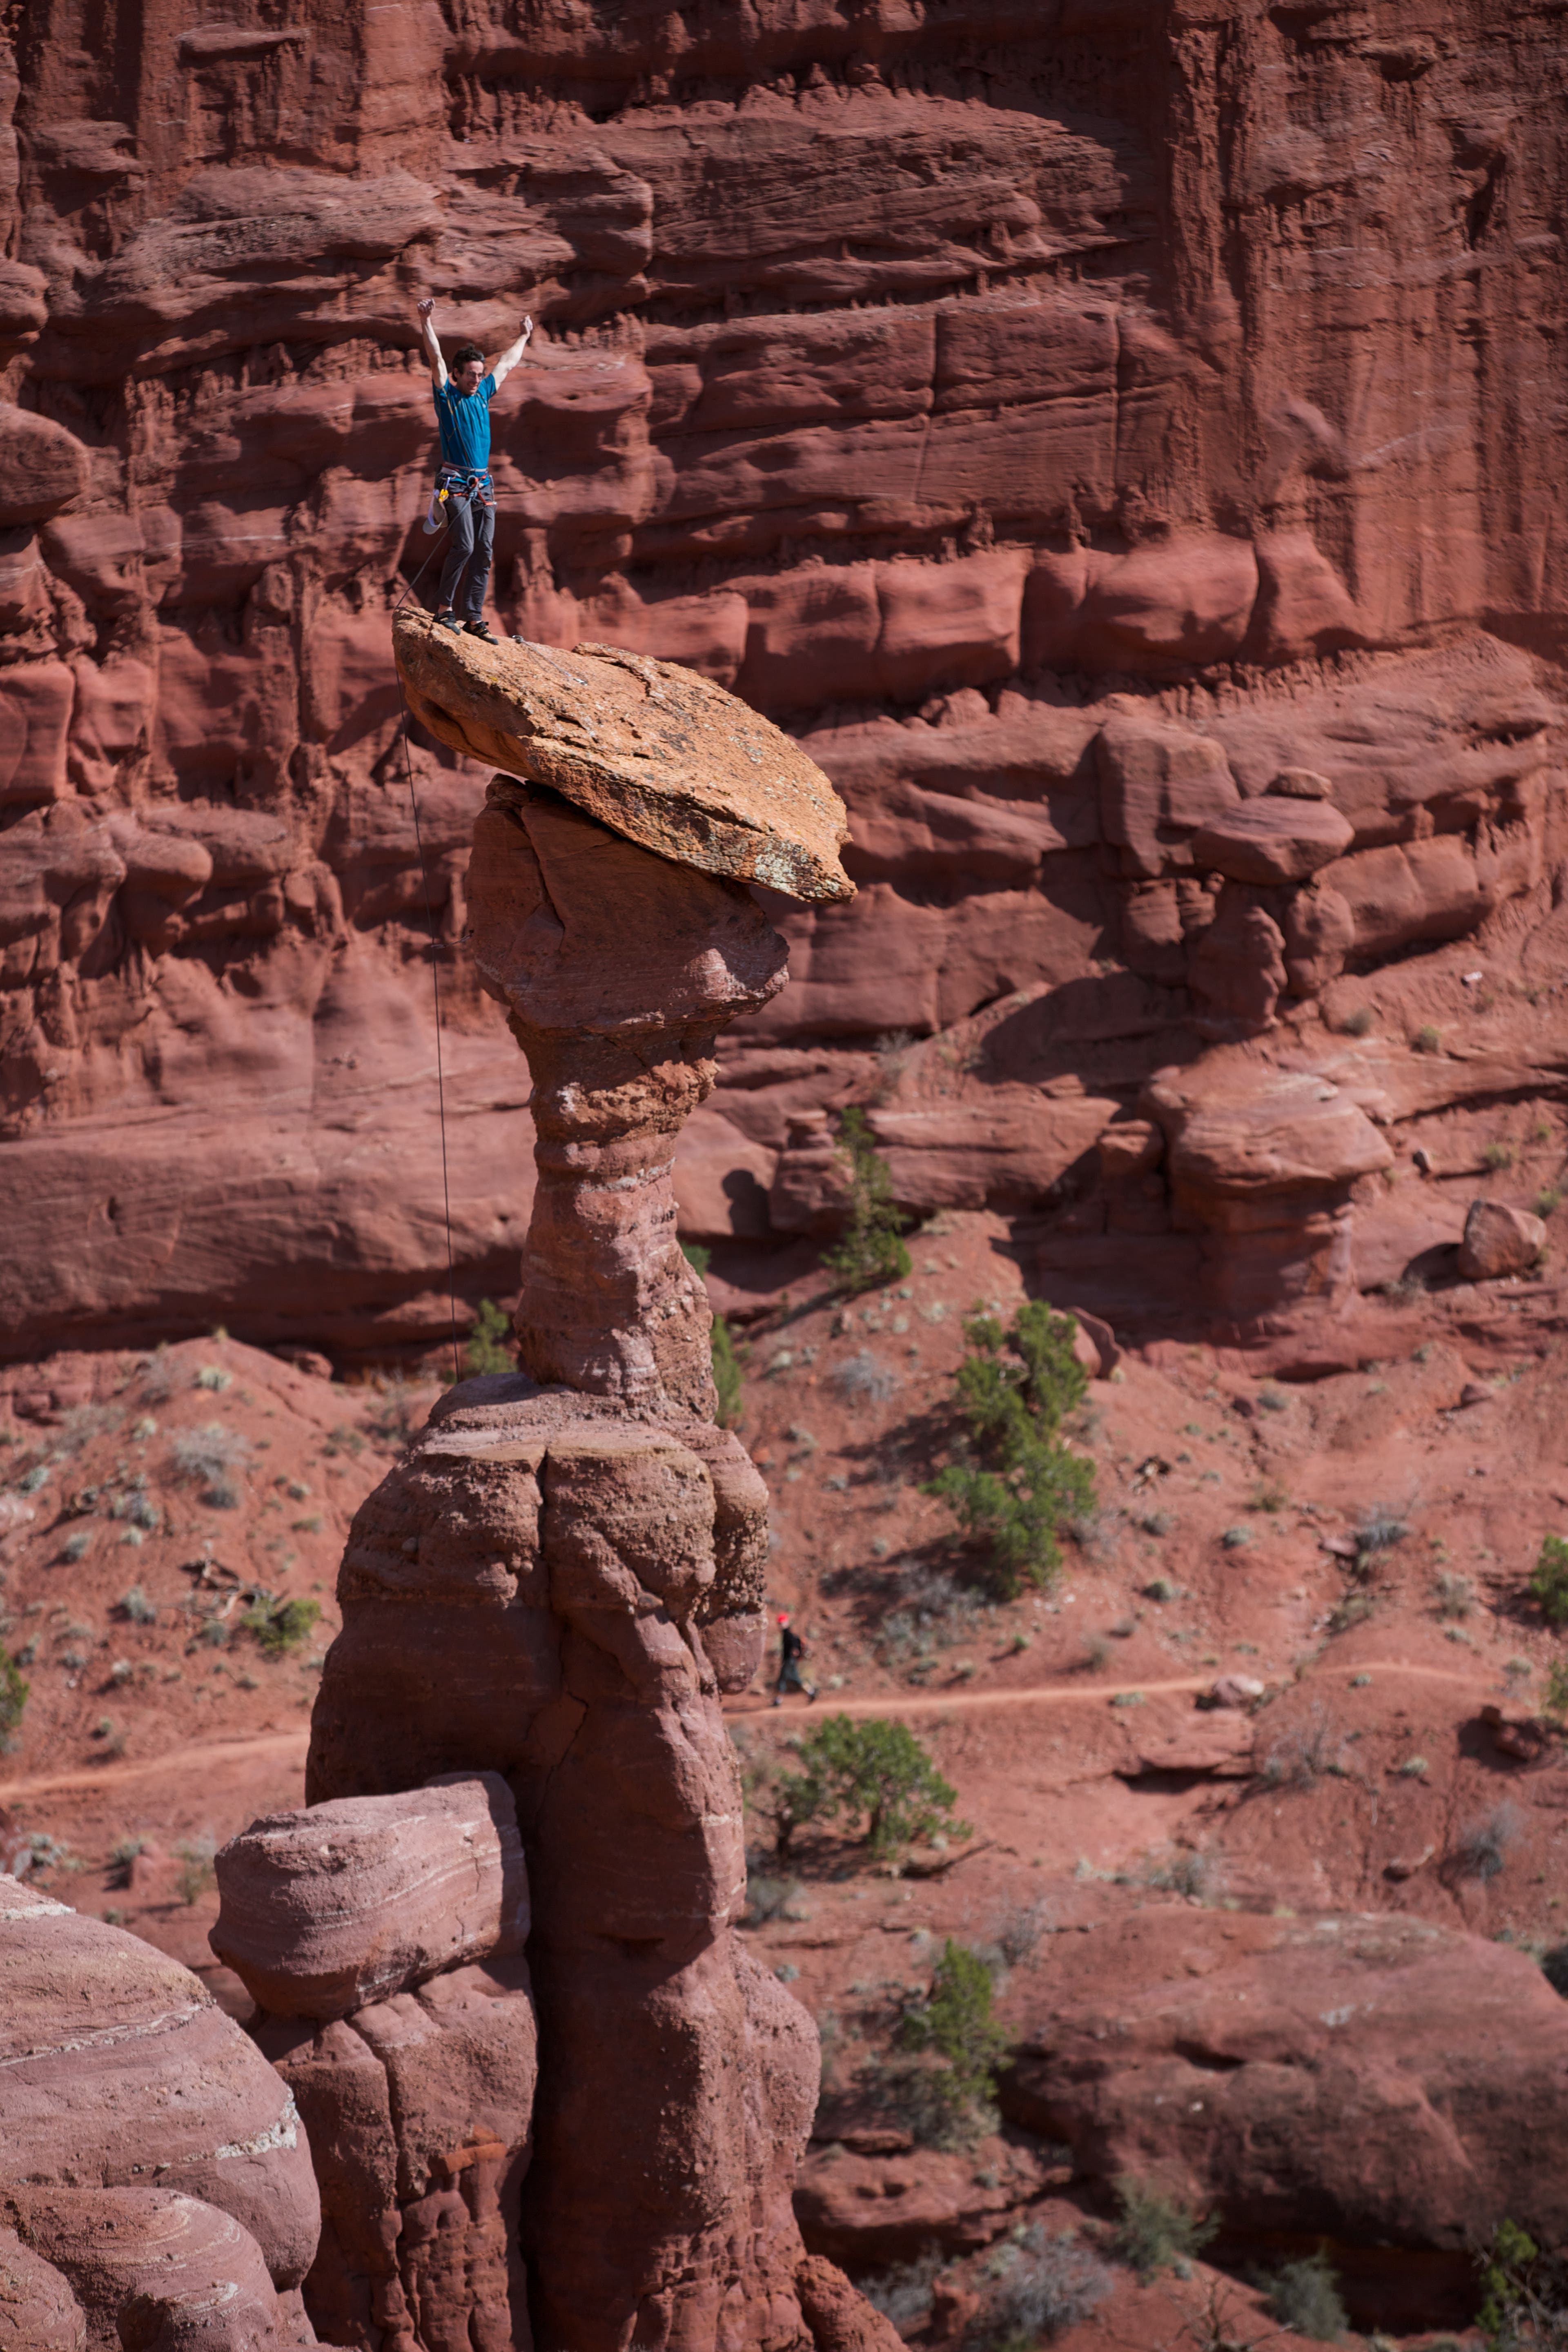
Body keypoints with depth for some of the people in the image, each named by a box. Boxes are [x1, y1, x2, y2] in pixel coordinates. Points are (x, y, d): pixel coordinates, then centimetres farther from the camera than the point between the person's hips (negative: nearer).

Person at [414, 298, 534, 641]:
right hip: (455, 482, -6)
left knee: (484, 551, 0)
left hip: (483, 484, 6)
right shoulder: (447, 395, 0)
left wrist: (524, 336, 43)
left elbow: (507, 363, 30)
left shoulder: (482, 394, 16)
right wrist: (426, 322, -22)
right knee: (464, 545, -18)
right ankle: (445, 608, -8)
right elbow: (436, 358, -12)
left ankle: (474, 617, 1)